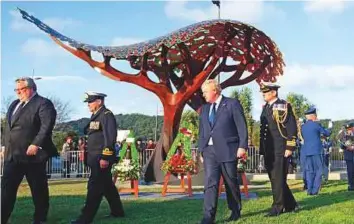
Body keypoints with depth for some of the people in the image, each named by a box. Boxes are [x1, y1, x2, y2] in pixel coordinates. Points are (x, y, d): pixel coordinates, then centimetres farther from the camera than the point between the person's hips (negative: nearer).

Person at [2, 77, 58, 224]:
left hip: (33, 154, -7)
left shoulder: (43, 103, -7)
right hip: (12, 155, 7)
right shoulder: (14, 105, 19)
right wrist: (6, 146, 16)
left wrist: (36, 144, -25)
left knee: (39, 189, 4)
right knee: (7, 188, 4)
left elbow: (47, 125, -18)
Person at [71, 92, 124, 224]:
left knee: (95, 187, -9)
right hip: (96, 158, 10)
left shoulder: (106, 115, -11)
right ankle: (117, 212, 24)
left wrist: (105, 157, -24)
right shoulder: (96, 116, 18)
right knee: (107, 186, 15)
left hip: (102, 159, -10)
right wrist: (90, 157, 20)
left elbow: (110, 137, -20)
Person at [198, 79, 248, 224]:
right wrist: (201, 151, 13)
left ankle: (236, 211, 24)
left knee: (231, 183, 7)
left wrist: (242, 146, -12)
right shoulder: (204, 109, 16)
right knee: (210, 182, -6)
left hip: (227, 149, -4)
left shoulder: (232, 104, 0)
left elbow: (242, 127, -5)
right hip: (209, 151, 4)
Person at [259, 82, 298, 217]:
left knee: (278, 179, -5)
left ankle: (277, 208, 3)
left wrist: (290, 148, -15)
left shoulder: (284, 106, -7)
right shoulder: (265, 108, 16)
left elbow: (292, 128, -11)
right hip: (268, 151, 8)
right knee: (274, 179, 13)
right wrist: (262, 149, 17)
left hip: (280, 150, -8)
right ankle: (290, 205, 25)